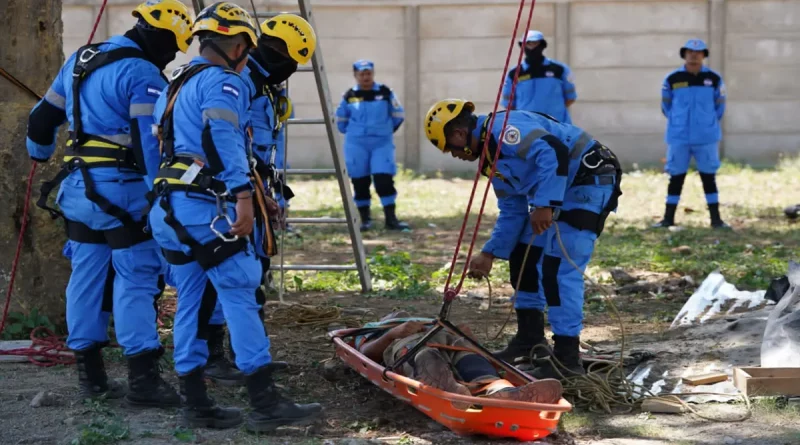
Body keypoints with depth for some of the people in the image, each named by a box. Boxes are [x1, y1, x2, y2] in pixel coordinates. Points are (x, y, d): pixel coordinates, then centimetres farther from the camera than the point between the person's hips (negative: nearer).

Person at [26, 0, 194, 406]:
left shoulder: (79, 61, 14)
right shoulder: (141, 74, -13)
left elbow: (44, 115, 25)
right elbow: (149, 140, -20)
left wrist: (39, 152, 42)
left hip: (78, 186, 8)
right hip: (121, 189, -8)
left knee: (87, 277, 12)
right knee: (135, 280, -6)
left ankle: (90, 374, 17)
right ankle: (142, 378, -8)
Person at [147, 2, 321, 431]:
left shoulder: (176, 85, 23)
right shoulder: (223, 82, -6)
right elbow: (223, 137, -21)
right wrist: (243, 195, -28)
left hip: (170, 208, 10)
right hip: (205, 208, -9)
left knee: (192, 302, 11)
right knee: (240, 296, -9)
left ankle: (194, 404, 14)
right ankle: (265, 403, -10)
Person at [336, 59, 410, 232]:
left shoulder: (385, 93, 0)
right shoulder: (349, 96, 2)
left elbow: (398, 115, 11)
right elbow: (341, 120, 16)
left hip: (382, 144, -1)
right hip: (356, 145, 1)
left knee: (384, 179, -10)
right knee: (360, 182, 3)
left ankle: (390, 218, -6)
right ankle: (365, 219, 15)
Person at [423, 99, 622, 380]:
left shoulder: (503, 128, -17)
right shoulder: (492, 158, 15)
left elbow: (553, 152, -30)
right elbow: (512, 212, 19)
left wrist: (544, 205, -32)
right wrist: (489, 254, 15)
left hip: (590, 181, -11)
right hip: (562, 191, 11)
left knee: (558, 268, -15)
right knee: (523, 256, 15)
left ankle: (567, 358, -11)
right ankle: (530, 337, 26)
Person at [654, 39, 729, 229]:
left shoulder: (714, 79, 1)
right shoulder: (672, 79, 0)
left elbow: (719, 106, 11)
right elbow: (666, 106, 11)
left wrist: (707, 123, 7)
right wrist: (679, 123, 7)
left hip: (706, 138, 0)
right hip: (678, 137, 0)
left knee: (709, 176, 5)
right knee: (676, 177, 5)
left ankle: (715, 218, 10)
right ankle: (668, 218, 12)